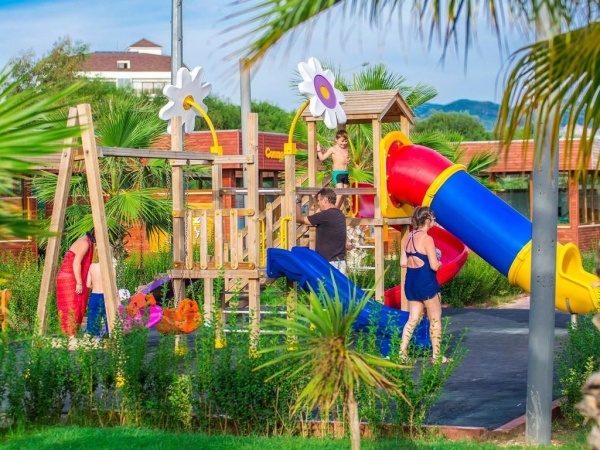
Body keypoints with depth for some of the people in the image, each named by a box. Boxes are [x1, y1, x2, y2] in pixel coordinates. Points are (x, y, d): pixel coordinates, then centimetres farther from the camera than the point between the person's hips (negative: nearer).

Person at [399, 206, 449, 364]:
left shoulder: (407, 237, 5)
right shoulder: (427, 239, -16)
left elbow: (403, 263, 7)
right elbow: (434, 266, -18)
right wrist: (439, 261, 3)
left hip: (410, 282, 7)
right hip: (426, 283, -7)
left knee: (413, 319, 13)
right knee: (435, 319, 7)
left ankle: (402, 352, 5)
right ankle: (436, 356, 12)